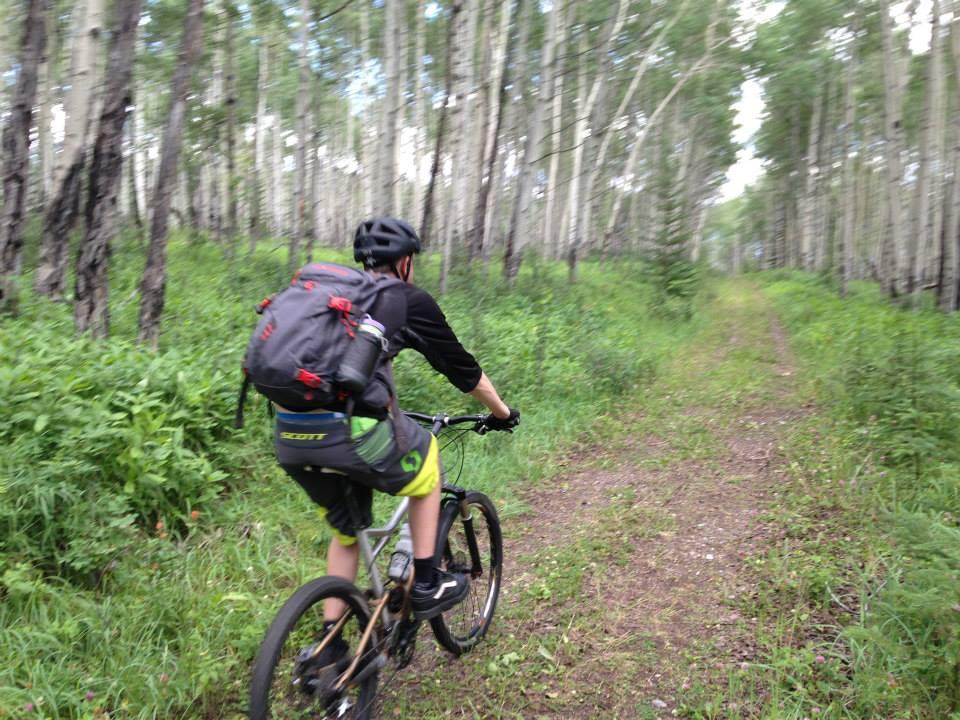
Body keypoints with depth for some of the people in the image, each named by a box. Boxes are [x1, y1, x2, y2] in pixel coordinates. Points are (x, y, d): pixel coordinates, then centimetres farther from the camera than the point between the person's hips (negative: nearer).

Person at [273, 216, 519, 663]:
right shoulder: (408, 300, 10)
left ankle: (331, 645, 32)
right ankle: (426, 585, 26)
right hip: (347, 430, -6)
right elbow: (462, 369, 18)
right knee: (427, 459, 25)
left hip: (289, 436, 6)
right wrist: (502, 412, 35)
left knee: (346, 530, 28)